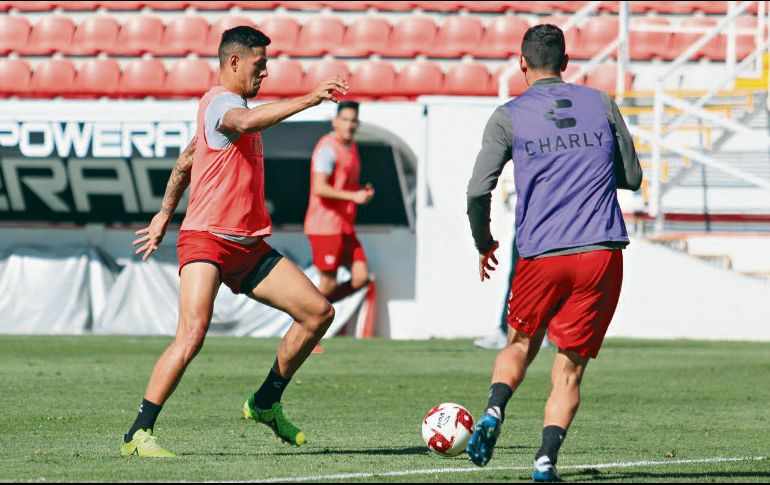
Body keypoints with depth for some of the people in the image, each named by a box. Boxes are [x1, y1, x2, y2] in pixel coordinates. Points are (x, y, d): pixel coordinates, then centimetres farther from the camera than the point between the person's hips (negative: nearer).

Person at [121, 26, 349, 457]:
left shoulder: (227, 106, 21)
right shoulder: (221, 102, -10)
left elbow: (185, 162, 31)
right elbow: (246, 122, -35)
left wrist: (165, 215, 37)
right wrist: (309, 99, -41)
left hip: (249, 245, 10)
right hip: (206, 239, -9)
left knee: (319, 312, 1)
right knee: (193, 333, -24)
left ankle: (266, 403, 15)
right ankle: (139, 434, -17)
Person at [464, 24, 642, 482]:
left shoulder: (508, 117, 3)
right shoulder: (601, 104, 9)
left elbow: (478, 190, -3)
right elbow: (632, 177, 15)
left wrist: (483, 242, 14)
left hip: (540, 255, -1)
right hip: (602, 253, 1)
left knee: (521, 345, 22)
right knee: (570, 366, 6)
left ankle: (494, 410, -5)